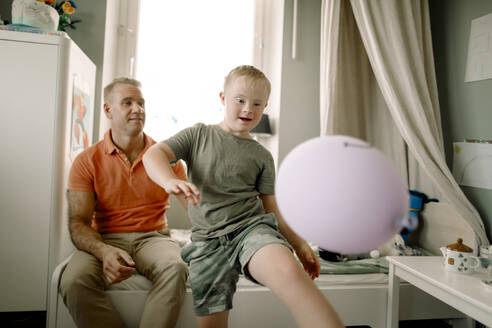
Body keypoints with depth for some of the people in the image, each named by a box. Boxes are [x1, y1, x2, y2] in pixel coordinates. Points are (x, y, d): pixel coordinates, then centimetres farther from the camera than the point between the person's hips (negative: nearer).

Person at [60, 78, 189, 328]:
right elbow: (78, 222, -4)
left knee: (175, 269, -33)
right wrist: (104, 252, -26)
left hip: (153, 237, 1)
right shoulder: (87, 161, 3)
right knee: (74, 280, -31)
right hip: (105, 240, 0)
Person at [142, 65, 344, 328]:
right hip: (208, 240, 1)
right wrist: (170, 181, -23)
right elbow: (154, 154, -1)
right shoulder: (198, 135, 12)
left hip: (252, 227, 0)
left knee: (288, 270, -33)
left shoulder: (262, 156, 14)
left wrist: (298, 243, 5)